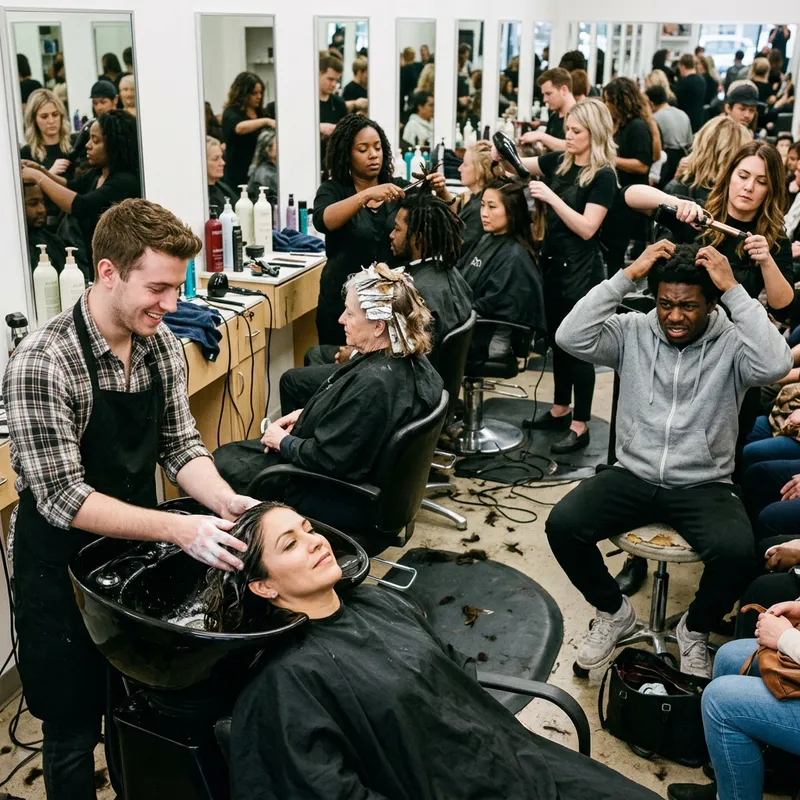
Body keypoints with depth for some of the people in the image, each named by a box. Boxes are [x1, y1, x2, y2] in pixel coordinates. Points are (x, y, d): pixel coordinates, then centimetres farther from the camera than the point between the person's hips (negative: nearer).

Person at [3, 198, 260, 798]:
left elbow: (180, 445, 0)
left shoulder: (161, 344, -6)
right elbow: (63, 498, -26)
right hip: (62, 566, -6)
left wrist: (225, 501, -19)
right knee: (74, 726, 12)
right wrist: (176, 528, -34)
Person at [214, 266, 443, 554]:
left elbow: (328, 459, -28)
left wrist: (283, 441, -11)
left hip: (343, 502, -10)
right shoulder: (407, 359, -5)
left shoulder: (374, 384, -35)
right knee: (233, 452, 22)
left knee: (224, 461, 5)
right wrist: (306, 414, 5)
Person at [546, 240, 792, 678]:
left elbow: (775, 364, -27)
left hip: (704, 486, -2)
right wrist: (627, 275, -17)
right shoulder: (633, 331, 0)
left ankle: (695, 628, 5)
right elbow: (570, 337, -16)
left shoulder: (732, 342, -5)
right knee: (562, 524, -21)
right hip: (633, 476, 2)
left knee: (737, 551, -31)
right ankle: (613, 611, 10)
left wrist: (734, 288, -23)